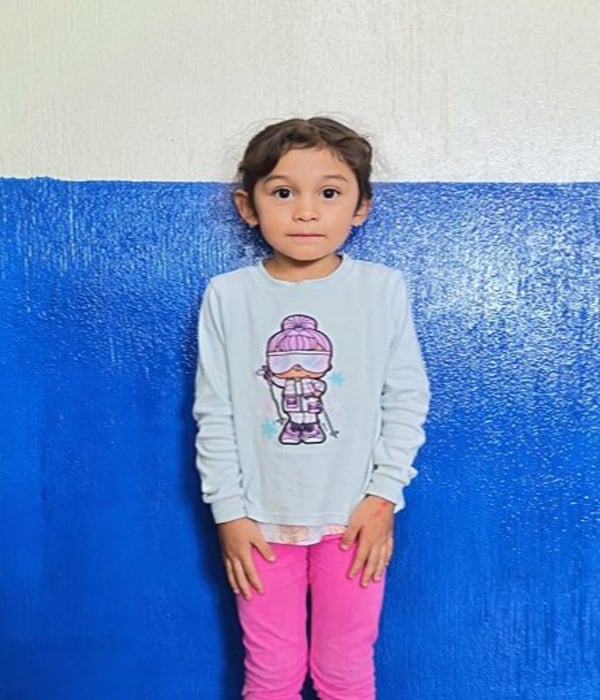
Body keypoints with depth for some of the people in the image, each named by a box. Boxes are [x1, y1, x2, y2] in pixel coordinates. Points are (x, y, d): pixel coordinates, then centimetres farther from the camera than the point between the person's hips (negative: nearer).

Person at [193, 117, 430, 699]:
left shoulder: (383, 289, -7)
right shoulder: (227, 295, -6)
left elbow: (407, 399, -3)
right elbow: (214, 412, -2)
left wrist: (383, 496, -6)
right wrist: (229, 512, -2)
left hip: (353, 518, 0)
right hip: (260, 520, 1)